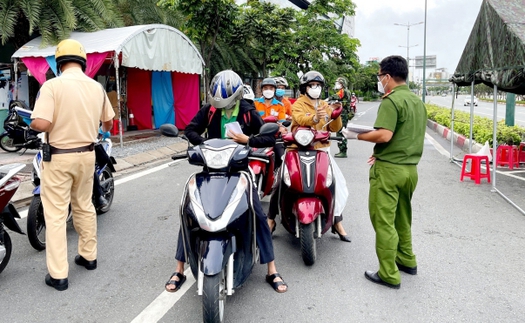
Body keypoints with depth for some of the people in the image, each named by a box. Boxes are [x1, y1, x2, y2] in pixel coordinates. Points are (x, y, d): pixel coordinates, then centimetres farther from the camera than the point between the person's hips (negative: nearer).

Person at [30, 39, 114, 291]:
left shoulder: (52, 85, -15)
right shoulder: (97, 87, 1)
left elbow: (41, 124, -25)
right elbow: (108, 121, 13)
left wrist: (31, 123, -1)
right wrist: (104, 129, 36)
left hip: (59, 157, -5)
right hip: (86, 155, 5)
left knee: (56, 214, 2)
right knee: (85, 207, 20)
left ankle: (58, 275, 7)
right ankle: (88, 256, 33)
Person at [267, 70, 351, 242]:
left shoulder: (325, 105, 15)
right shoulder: (298, 104, -1)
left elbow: (335, 128, 5)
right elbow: (300, 119, -24)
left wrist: (336, 116, -16)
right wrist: (315, 118, -45)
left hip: (321, 150, 4)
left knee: (339, 183, -1)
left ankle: (337, 222, 12)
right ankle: (271, 219, 6)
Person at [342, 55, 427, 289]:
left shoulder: (391, 101, -15)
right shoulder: (418, 101, 13)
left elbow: (384, 135, -25)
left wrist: (356, 135, -12)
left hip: (389, 169, -9)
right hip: (410, 168, 9)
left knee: (384, 221, 0)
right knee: (402, 216, 22)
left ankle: (389, 275, 6)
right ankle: (407, 260, 36)